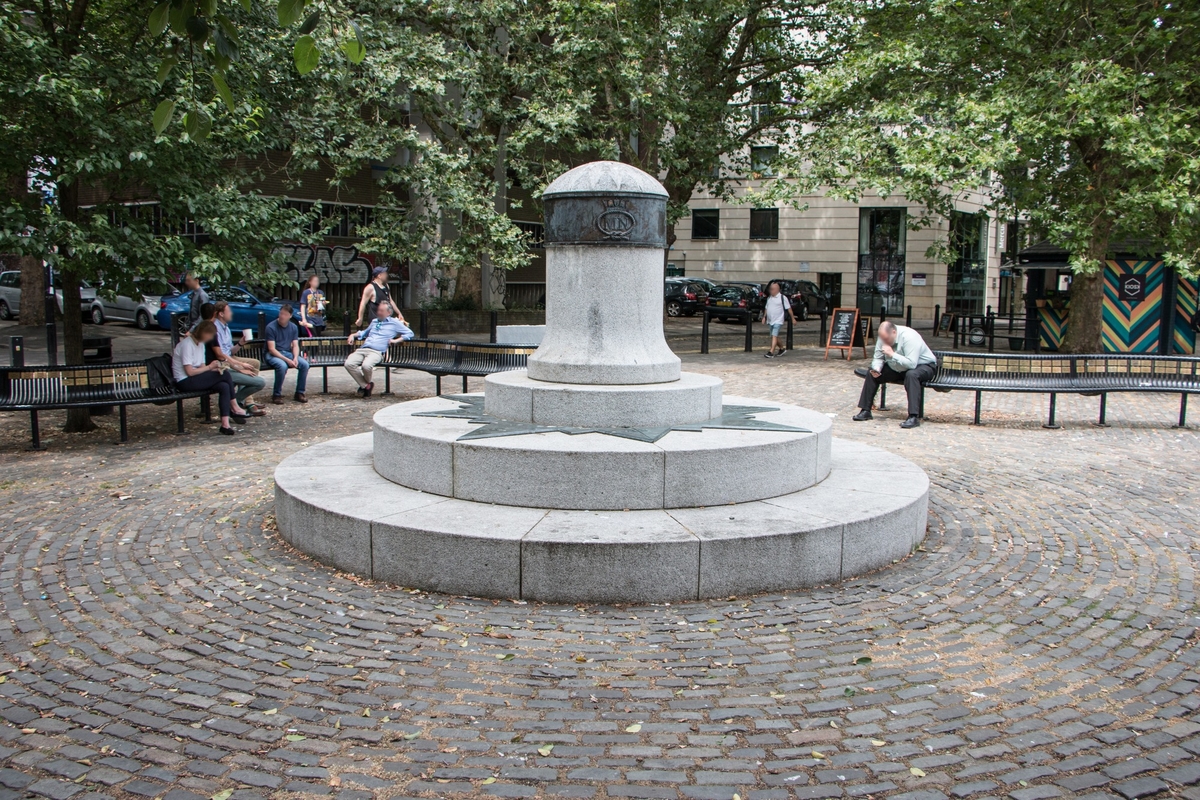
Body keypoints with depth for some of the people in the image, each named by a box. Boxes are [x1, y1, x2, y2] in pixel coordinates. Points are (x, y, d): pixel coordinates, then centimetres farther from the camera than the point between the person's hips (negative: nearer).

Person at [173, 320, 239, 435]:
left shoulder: (200, 344, 14)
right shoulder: (187, 344, -15)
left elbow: (201, 367, 10)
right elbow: (190, 372, -19)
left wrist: (214, 369, -10)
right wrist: (209, 367, -9)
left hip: (195, 379, 9)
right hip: (185, 382, -9)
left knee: (224, 387, -17)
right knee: (225, 375, -19)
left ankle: (225, 423, -22)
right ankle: (234, 408, -7)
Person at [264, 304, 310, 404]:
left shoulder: (293, 327, 6)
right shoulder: (271, 327, -11)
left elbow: (295, 346, 4)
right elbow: (271, 349, -16)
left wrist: (295, 358, -18)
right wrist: (287, 360, -26)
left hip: (288, 353, 5)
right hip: (273, 355, -5)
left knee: (305, 364, -21)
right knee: (282, 366, -37)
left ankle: (299, 393, -6)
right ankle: (276, 395, -19)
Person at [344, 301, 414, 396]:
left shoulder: (394, 323, 13)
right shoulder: (375, 321, 31)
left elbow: (410, 333, 8)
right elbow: (364, 332, 47)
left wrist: (396, 340, -2)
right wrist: (353, 335, 30)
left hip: (376, 352, -5)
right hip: (362, 349, 6)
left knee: (366, 366, -37)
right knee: (349, 363, -25)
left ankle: (368, 382, -1)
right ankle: (365, 385, -9)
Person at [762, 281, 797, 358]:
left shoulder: (782, 297, -6)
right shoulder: (769, 298, 12)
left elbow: (789, 308, -4)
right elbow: (766, 308, 20)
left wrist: (793, 318, -3)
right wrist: (764, 317, 10)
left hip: (778, 321, -7)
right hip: (770, 321, 7)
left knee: (774, 336, -16)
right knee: (773, 336, 14)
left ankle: (771, 352, -20)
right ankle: (782, 349, 32)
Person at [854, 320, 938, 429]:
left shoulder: (909, 337, -31)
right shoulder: (883, 337, -11)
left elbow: (911, 364, -39)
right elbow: (878, 358, -3)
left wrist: (892, 354, -42)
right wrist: (876, 369, -24)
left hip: (923, 366, -7)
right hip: (899, 369, 7)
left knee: (911, 375, -39)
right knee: (872, 373, -7)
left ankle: (914, 417, -40)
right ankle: (865, 411, 0)